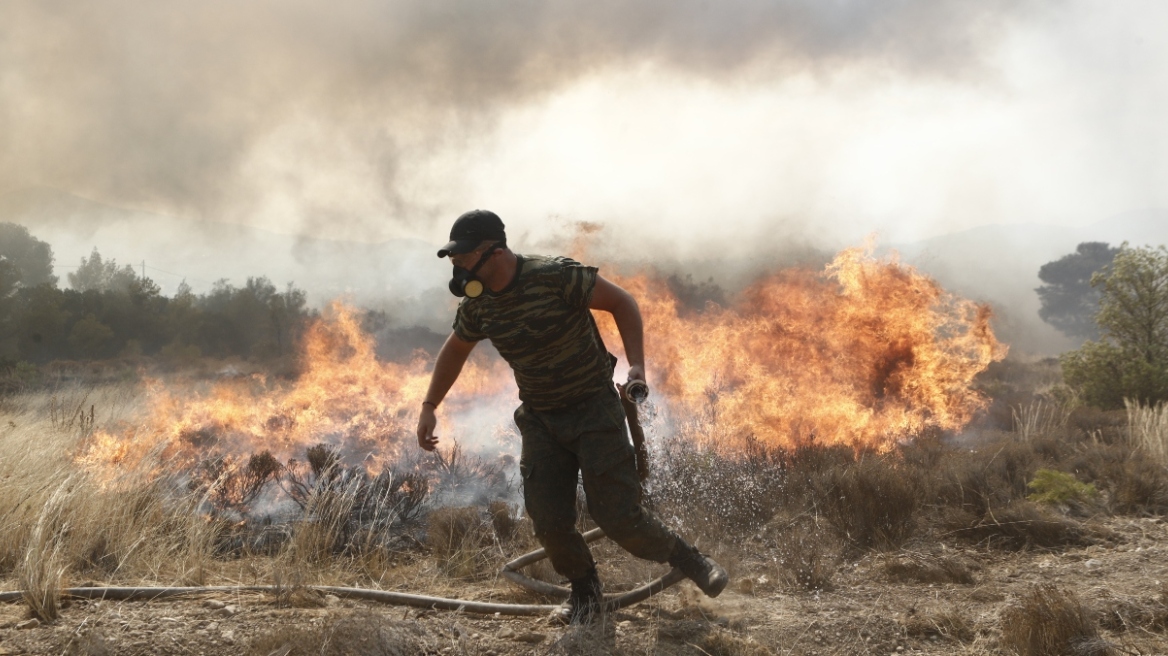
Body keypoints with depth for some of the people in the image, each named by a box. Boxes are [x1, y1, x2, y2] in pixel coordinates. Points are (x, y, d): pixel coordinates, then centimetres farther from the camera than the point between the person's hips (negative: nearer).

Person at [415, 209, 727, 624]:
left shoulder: (556, 277, -23)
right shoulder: (477, 304, -3)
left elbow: (621, 301, -15)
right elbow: (455, 349, 16)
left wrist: (636, 364, -26)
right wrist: (429, 408, 15)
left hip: (595, 410, -5)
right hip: (540, 420, 5)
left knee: (617, 516, -9)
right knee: (549, 523, -4)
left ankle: (684, 557, 19)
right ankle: (584, 591, 25)